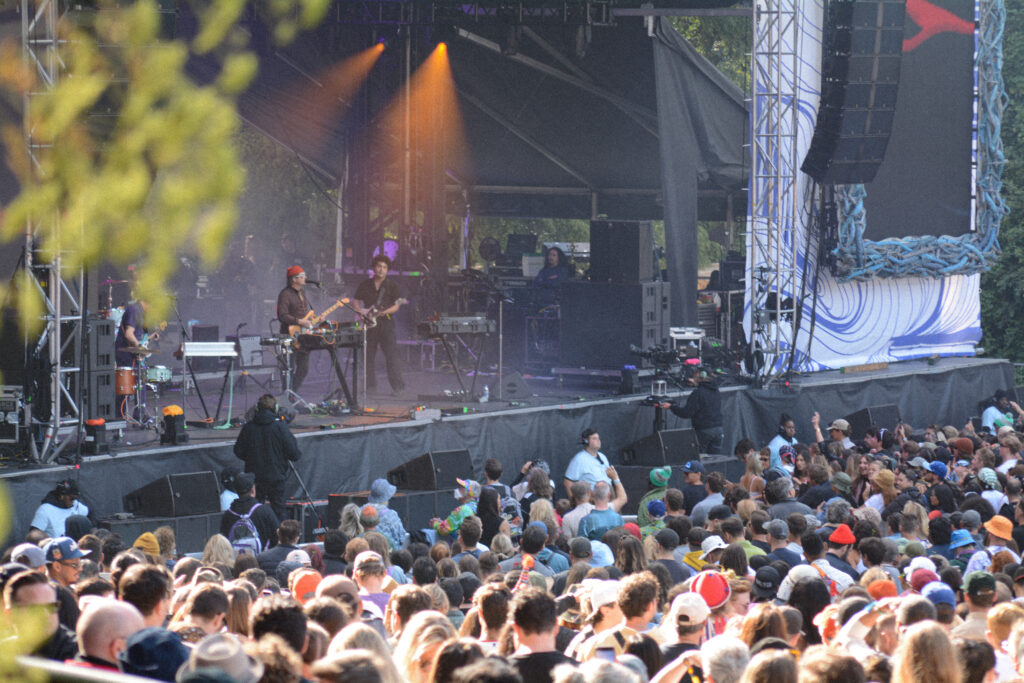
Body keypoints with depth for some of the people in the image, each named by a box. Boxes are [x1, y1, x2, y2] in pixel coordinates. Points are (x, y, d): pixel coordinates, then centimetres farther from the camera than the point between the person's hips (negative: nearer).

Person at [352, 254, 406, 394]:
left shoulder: (392, 285, 6)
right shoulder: (365, 285, 13)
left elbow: (396, 306, 1)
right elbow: (355, 303, 15)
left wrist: (384, 312, -17)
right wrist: (363, 312, -5)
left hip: (386, 323, -3)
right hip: (369, 324, 3)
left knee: (391, 356, -10)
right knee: (368, 356, 4)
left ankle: (398, 386, -11)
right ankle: (370, 385, 11)